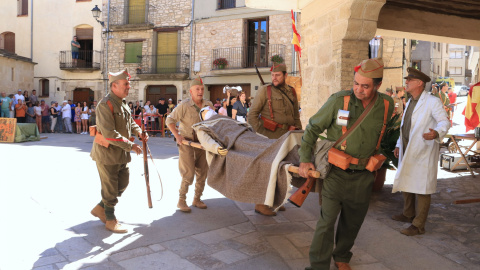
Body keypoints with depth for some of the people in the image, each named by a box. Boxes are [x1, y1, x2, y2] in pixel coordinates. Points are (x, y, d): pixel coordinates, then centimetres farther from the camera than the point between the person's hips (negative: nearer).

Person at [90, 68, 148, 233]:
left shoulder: (122, 103, 9)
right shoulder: (105, 104, -21)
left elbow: (130, 122, 22)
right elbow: (109, 134, -28)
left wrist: (139, 132, 2)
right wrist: (131, 146, -23)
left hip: (121, 153, 9)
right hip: (107, 153, -9)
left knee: (122, 184, 17)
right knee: (110, 188, 3)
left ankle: (100, 209, 34)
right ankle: (110, 221, 19)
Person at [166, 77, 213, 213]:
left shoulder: (209, 105, 1)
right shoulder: (184, 105, -14)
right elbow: (170, 120, -10)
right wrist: (177, 135, -19)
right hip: (186, 142, -5)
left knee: (202, 173, 8)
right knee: (188, 174, -9)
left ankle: (197, 199, 23)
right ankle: (181, 200, 7)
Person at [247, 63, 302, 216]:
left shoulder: (292, 92, 13)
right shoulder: (265, 90, -3)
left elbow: (296, 115, 22)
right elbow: (252, 114, -5)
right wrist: (259, 133, -12)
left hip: (286, 137, 6)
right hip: (269, 137, -6)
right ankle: (260, 204, 5)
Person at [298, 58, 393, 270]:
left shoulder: (387, 105, -3)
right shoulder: (339, 100, -13)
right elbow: (313, 127, -4)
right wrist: (305, 159, -9)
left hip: (363, 175, 4)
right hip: (336, 172, -3)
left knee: (352, 222, 17)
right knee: (326, 222, -3)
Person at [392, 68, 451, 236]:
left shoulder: (432, 102, -10)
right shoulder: (410, 102, 16)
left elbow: (444, 122, -16)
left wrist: (436, 133, -37)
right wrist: (399, 145, 19)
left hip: (423, 152, -9)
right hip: (407, 151, 9)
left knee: (422, 188, -3)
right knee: (406, 183, 18)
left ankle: (418, 225, 5)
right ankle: (408, 214, 35)